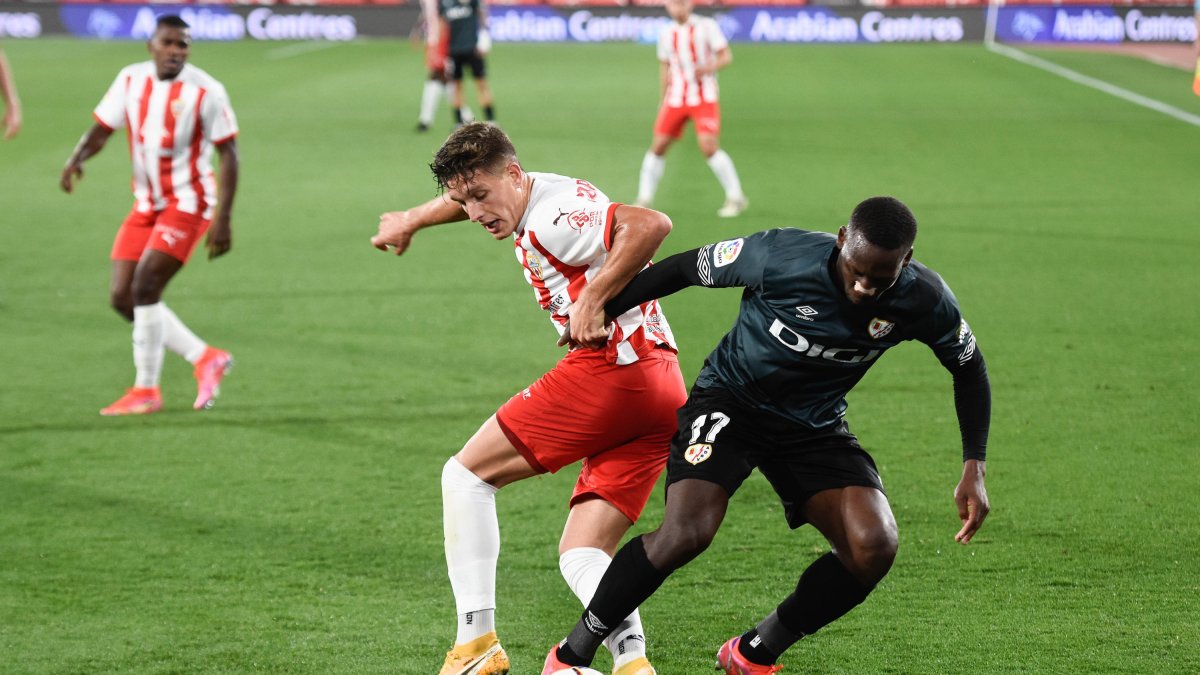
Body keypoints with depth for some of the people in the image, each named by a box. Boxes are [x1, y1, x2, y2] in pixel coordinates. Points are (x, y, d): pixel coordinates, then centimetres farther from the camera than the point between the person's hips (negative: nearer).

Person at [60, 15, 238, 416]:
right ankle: (206, 359, 16)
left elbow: (228, 154, -10)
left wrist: (223, 218, -16)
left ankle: (146, 391, -6)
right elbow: (101, 129, 5)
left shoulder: (204, 91, -14)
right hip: (147, 203, 6)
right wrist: (76, 159, -17)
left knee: (144, 287, -18)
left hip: (187, 203, -6)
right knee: (121, 297, 2)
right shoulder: (131, 80, 0)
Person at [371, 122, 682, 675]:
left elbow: (651, 225, -26)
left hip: (608, 366, -10)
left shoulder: (552, 216, -9)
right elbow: (467, 195, 45)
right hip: (664, 389, 10)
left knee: (467, 473, 4)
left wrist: (592, 298, -24)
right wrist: (412, 220, 59)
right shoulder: (529, 198, 21)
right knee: (581, 556, 6)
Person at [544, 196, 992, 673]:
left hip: (816, 427, 4)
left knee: (874, 546, -18)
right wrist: (600, 312, -3)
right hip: (730, 401, -4)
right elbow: (686, 268, -12)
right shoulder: (781, 256, -28)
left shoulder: (924, 301, -19)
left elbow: (968, 367, 1)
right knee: (686, 532, -27)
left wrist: (974, 468, -4)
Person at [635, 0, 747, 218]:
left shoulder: (706, 26, -5)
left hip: (704, 98, -4)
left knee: (709, 146, -17)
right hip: (675, 99, 4)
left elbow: (726, 56, -5)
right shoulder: (666, 34, 8)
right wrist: (663, 99, 18)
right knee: (658, 145, 0)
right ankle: (644, 199, 12)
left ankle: (735, 197, -5)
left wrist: (710, 67, -25)